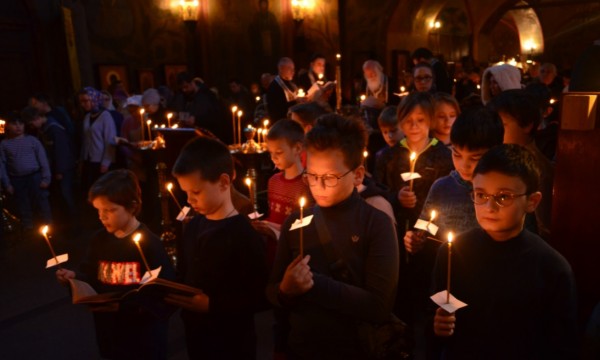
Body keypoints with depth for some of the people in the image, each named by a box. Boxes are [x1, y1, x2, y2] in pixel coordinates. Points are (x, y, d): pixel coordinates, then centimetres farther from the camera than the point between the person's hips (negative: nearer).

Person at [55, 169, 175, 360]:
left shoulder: (150, 243, -20)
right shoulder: (99, 239, 0)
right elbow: (92, 278, 10)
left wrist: (121, 305, -29)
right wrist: (75, 277, -9)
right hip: (109, 333, 6)